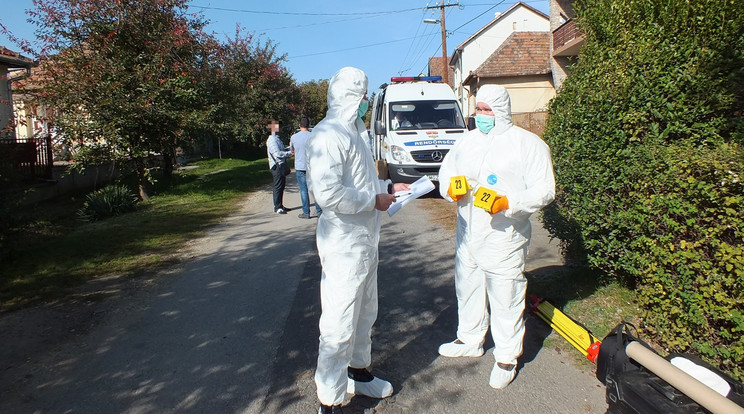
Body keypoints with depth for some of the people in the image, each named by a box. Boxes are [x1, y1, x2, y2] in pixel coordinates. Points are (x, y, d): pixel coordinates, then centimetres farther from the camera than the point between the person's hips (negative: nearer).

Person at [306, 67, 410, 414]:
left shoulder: (354, 132, 14)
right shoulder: (328, 135, -19)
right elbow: (329, 193, -29)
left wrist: (389, 186, 12)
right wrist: (374, 200, -18)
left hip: (365, 239, 10)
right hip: (344, 244, -10)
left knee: (364, 314, 23)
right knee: (339, 324, -1)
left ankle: (358, 372, 43)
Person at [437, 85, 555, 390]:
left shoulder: (527, 144, -7)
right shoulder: (467, 141, 11)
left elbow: (544, 191, -12)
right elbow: (445, 172, 16)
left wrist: (508, 203, -27)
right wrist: (450, 187, -9)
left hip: (504, 240, -6)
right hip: (467, 237, 6)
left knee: (505, 299, 4)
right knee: (467, 290, 18)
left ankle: (506, 358, 22)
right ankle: (470, 340, 40)